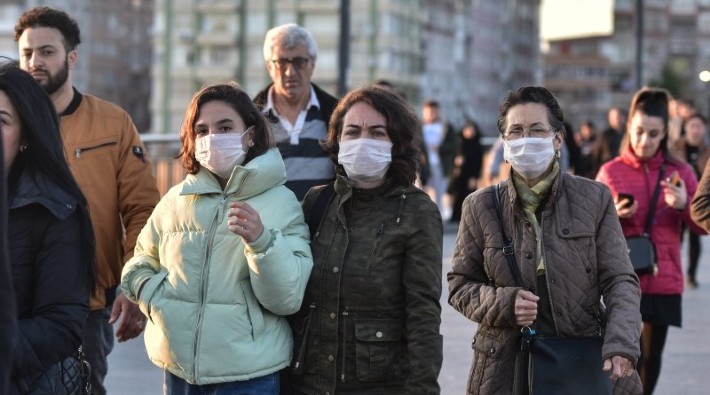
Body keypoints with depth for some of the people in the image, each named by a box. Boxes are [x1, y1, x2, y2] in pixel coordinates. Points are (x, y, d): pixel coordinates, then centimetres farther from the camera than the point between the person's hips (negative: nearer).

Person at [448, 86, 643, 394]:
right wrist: (502, 303, -14)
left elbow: (620, 281, -1)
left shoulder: (595, 199, 0)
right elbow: (458, 285, 7)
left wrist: (621, 345, -18)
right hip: (505, 368, 1)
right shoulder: (480, 207, 2)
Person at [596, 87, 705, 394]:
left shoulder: (680, 172, 3)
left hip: (662, 281, 2)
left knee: (651, 358, 9)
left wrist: (684, 206, -16)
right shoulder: (610, 172, 0)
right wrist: (614, 216, -15)